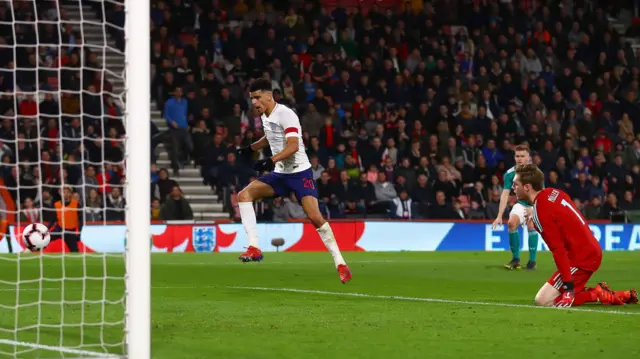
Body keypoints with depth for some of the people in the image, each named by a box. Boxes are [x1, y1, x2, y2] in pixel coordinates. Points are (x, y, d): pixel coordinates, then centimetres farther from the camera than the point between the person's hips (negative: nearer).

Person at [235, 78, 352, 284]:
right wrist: (251, 148, 35)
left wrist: (271, 161, -39)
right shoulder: (265, 117, 9)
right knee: (244, 195, -12)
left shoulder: (285, 114, -17)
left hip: (300, 172, -8)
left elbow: (293, 145, -29)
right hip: (280, 174, 8)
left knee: (314, 216, -18)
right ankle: (254, 248, -18)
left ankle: (340, 263, -6)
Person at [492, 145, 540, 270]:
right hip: (521, 204, 3)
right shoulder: (510, 174, -12)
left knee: (531, 225, -28)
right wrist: (499, 216, -20)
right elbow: (505, 195, -13)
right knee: (512, 222, -23)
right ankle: (515, 259, -8)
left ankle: (532, 261, -16)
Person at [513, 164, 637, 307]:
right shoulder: (552, 192, 4)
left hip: (581, 259, -9)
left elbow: (558, 250, -21)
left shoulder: (541, 211, -19)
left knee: (543, 301, -10)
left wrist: (568, 285, -20)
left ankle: (598, 295, -7)